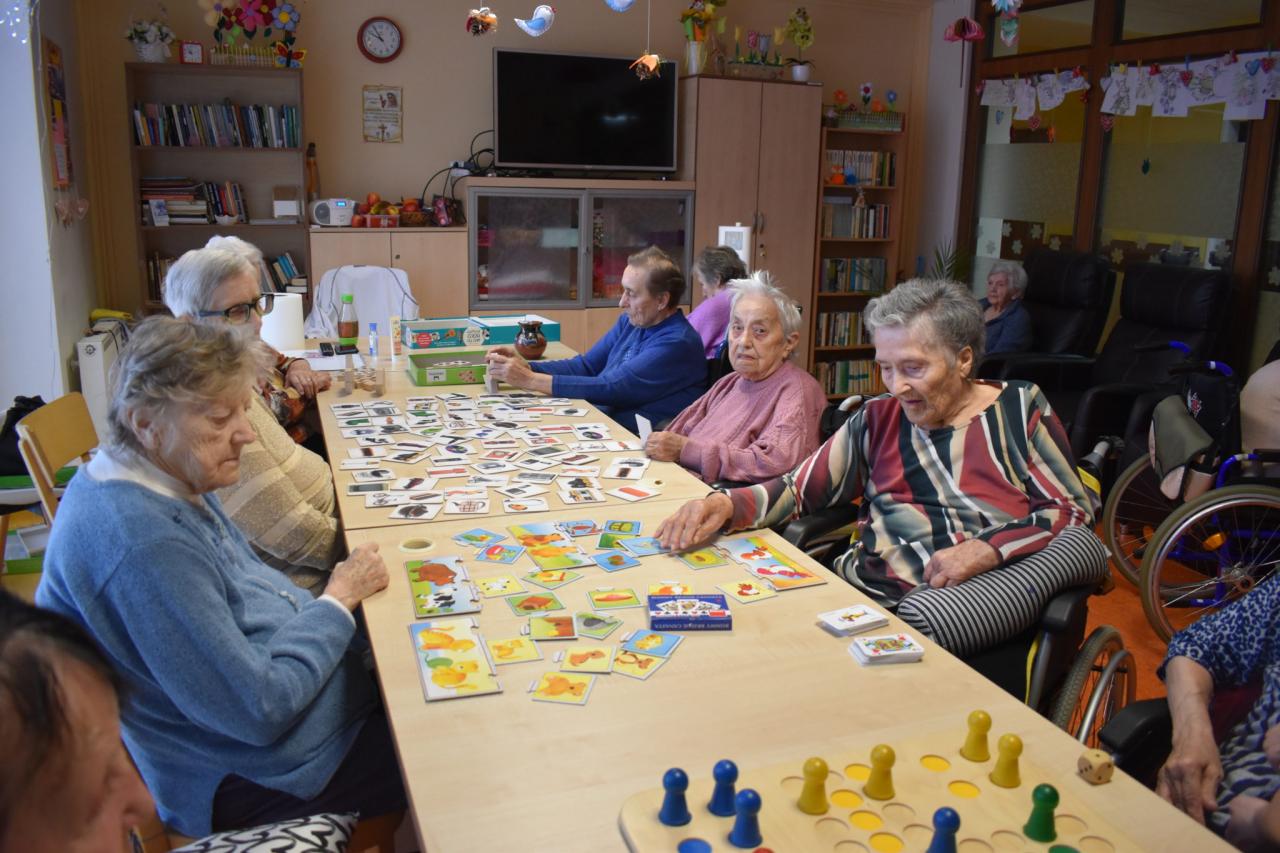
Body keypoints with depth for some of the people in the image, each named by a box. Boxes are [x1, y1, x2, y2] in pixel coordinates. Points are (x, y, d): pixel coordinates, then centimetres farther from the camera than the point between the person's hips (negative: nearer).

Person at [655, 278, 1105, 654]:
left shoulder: (1019, 409, 7)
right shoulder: (877, 419, 14)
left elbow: (1075, 512, 5)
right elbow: (799, 488, 9)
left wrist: (988, 549, -13)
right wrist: (727, 505, -11)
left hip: (980, 602, -2)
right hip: (872, 597, 2)